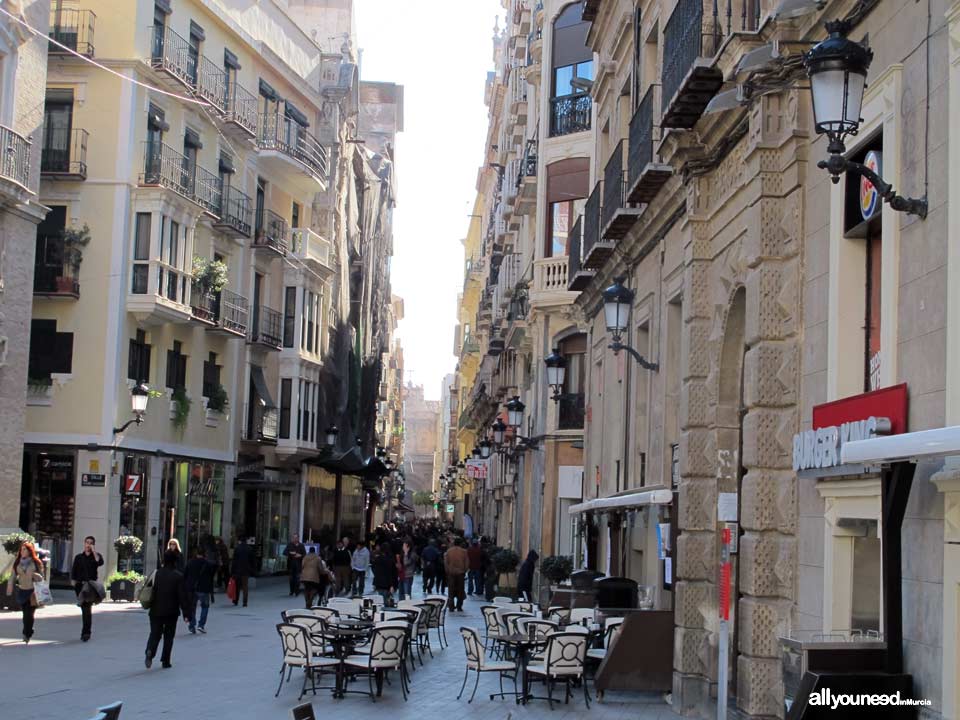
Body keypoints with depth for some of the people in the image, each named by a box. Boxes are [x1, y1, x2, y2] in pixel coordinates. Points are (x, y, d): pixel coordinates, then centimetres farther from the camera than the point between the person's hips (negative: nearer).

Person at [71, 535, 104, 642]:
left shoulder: (96, 556, 7)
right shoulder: (79, 557, 14)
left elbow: (100, 562, -16)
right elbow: (73, 572, 13)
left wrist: (94, 551, -12)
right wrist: (74, 582, 1)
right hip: (80, 585, 3)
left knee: (87, 609, -13)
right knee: (84, 609, 7)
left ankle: (86, 632, -14)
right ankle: (86, 631, 19)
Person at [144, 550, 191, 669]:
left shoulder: (156, 574, -1)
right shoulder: (178, 576, -11)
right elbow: (182, 596, -11)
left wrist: (150, 606, 21)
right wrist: (187, 614, -7)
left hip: (156, 610, 2)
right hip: (171, 611, -2)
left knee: (155, 633, 9)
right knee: (168, 636, 10)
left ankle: (150, 651, -19)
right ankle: (165, 660, 11)